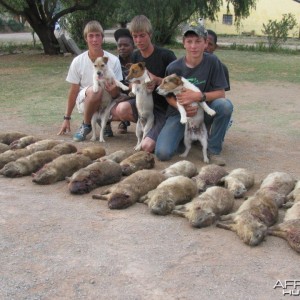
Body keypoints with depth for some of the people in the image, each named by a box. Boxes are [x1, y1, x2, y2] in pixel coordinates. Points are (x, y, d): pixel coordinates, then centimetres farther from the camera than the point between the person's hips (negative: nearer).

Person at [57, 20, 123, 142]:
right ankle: (86, 125, -9)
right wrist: (67, 118, 3)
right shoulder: (77, 62, -9)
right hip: (84, 102, -1)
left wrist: (113, 90, -33)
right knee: (94, 90, -35)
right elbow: (73, 91, 0)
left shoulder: (113, 61, -10)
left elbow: (116, 94, -7)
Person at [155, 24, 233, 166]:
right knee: (163, 153, -21)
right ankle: (185, 136, 16)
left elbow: (221, 93, -11)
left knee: (226, 105, -33)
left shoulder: (212, 62, -11)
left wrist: (199, 96, -27)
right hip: (179, 113, 0)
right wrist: (183, 108, -21)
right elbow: (169, 96, 0)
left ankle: (214, 150, -10)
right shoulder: (174, 68, -10)